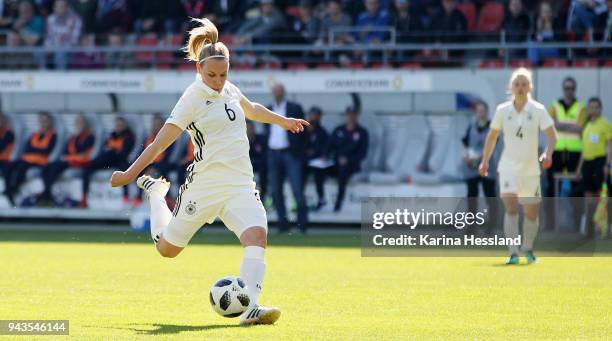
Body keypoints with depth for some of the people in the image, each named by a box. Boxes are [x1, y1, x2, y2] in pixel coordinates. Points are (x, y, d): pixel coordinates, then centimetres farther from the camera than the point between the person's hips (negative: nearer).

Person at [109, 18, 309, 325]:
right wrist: (130, 173, -17)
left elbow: (251, 109, 34)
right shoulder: (193, 97, -11)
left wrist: (283, 121, 46)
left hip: (240, 185, 5)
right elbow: (163, 140, -14)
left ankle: (250, 308, -30)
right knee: (167, 248, 11)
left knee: (257, 234, -24)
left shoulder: (228, 89, 10)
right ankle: (155, 193, 41)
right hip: (204, 184, -5)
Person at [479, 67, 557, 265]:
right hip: (508, 168, -1)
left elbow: (552, 135, -10)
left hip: (531, 169, 1)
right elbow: (492, 136, 14)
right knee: (511, 207, -19)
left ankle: (528, 248, 32)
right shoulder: (502, 110, 2)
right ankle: (513, 254, -22)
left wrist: (547, 153, -28)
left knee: (532, 213, 7)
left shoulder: (538, 110, -3)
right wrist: (485, 161, 12)